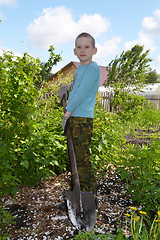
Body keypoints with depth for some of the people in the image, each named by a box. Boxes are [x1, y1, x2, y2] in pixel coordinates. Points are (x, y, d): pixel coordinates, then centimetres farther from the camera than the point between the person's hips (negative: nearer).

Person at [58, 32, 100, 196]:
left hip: (83, 118, -9)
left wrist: (67, 112, -13)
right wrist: (70, 86, 22)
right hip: (72, 117, 9)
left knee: (82, 158, -5)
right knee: (72, 156, 16)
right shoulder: (80, 67, 15)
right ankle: (78, 189, 31)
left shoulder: (93, 68, -10)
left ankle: (90, 193, 11)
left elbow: (82, 93, -17)